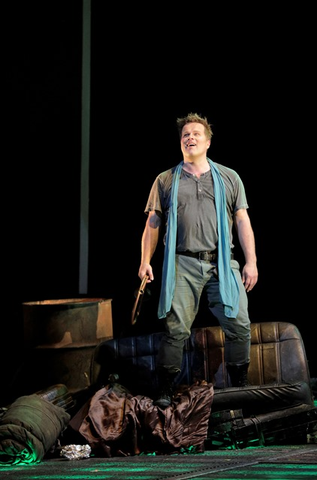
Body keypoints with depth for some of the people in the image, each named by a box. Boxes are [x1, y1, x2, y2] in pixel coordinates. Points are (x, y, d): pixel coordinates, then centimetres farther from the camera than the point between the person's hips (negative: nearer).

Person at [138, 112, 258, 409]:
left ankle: (240, 387, 9)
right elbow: (153, 224, 11)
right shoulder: (166, 181, 13)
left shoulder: (229, 178, 14)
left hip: (222, 264, 1)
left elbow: (242, 222, 10)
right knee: (175, 329, -6)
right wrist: (145, 261, 0)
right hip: (183, 265, -1)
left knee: (239, 325, -5)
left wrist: (251, 262, 2)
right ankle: (165, 392, 0)